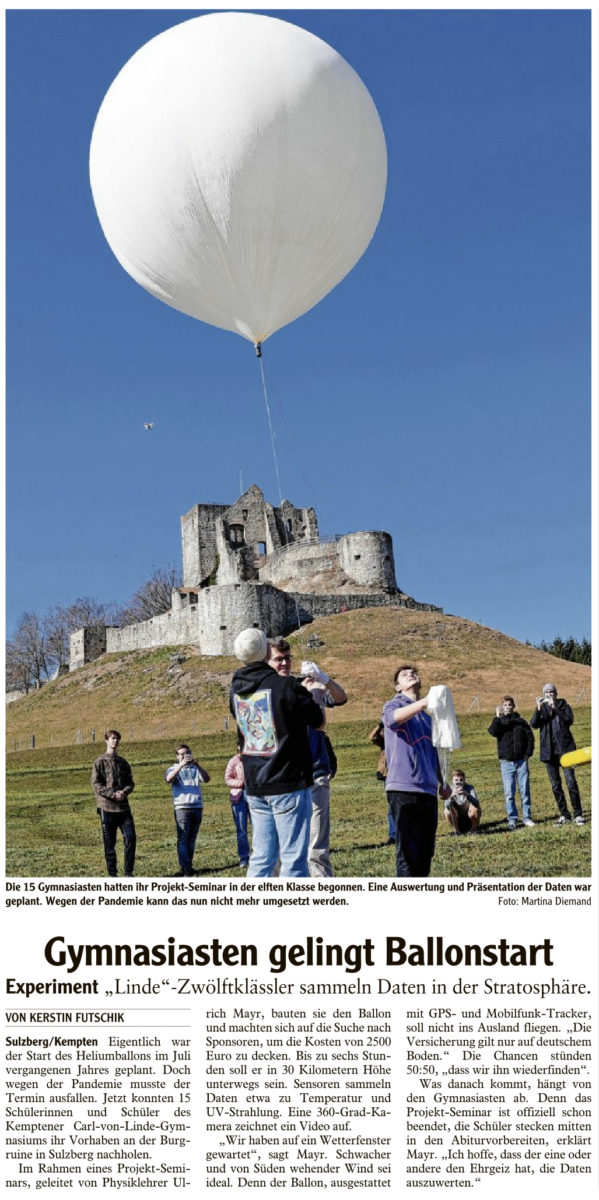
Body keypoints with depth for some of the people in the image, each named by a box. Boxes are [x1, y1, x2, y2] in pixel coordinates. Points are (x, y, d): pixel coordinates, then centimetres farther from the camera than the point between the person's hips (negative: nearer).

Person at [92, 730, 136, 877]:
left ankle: (128, 872, 4)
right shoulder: (100, 762, 1)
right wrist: (113, 794, -17)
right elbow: (96, 784, -7)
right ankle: (112, 874, 11)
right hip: (106, 807, -4)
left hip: (123, 807, 4)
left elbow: (130, 783, 13)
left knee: (130, 838, -6)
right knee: (109, 843, 2)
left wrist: (125, 792, -9)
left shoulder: (123, 762, 15)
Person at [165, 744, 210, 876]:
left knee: (192, 839, 6)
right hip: (182, 807, -3)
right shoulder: (174, 769, 11)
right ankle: (185, 867, -10)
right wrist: (182, 764, -20)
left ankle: (189, 865, 12)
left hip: (197, 807, 3)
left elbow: (207, 779, -1)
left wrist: (197, 764, -14)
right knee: (183, 838, -8)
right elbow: (168, 779, -12)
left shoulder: (195, 769, 17)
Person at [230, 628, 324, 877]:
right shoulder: (286, 686, -15)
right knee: (293, 858, -1)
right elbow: (319, 723, -4)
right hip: (289, 784, -6)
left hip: (255, 787, 6)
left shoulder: (236, 690, 5)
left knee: (261, 858, 12)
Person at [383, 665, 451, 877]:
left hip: (428, 790, 7)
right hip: (404, 788, -7)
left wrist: (442, 782, 20)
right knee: (408, 852, -8)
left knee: (425, 852, 11)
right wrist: (424, 702, -39)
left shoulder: (427, 716, 22)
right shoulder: (394, 705, 2)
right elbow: (394, 716, -23)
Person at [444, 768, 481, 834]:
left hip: (469, 818, -1)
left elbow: (476, 803, -33)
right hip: (458, 822, 1)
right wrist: (451, 796, -51)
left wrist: (467, 795, -52)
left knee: (476, 808, -28)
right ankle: (456, 830, -3)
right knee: (447, 811, -27)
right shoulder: (450, 789, -14)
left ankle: (473, 829, -5)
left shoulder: (469, 788, -16)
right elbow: (447, 806, -30)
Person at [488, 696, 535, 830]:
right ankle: (512, 820, 5)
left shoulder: (521, 721, 8)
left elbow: (530, 738, 8)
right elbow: (493, 732, -14)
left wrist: (528, 754, -1)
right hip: (506, 762, 0)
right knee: (509, 794, -1)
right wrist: (497, 716, -17)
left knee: (525, 791, 2)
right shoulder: (499, 722, 7)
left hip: (521, 760, 0)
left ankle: (527, 818, 10)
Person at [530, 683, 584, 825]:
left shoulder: (563, 705, 4)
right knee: (555, 785, 6)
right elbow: (534, 724, -6)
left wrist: (555, 708, -19)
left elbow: (569, 720, -13)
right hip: (549, 751, 3)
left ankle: (578, 814, -3)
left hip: (565, 748, -3)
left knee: (571, 781, -9)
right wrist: (538, 709, -19)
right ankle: (564, 815, 14)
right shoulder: (541, 708, 10)